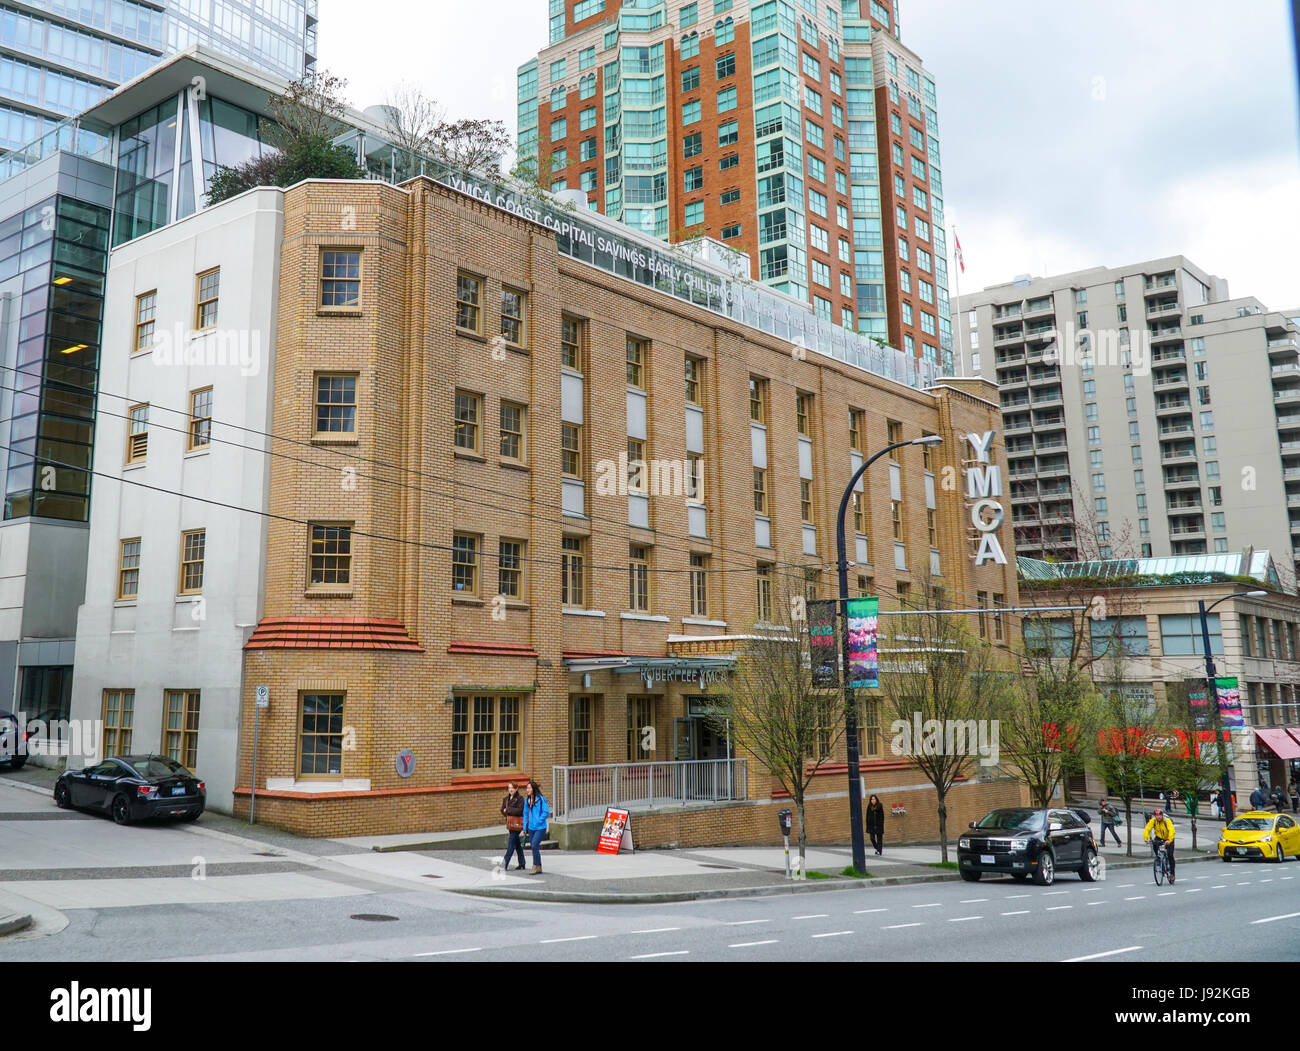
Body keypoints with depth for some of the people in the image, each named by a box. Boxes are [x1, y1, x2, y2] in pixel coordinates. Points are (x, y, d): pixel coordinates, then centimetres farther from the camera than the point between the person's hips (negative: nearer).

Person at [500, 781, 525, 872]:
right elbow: (502, 810, 10)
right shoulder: (506, 799, 14)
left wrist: (508, 810, -11)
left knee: (511, 844, -10)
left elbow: (519, 810, -16)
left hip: (517, 824, -7)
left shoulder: (520, 798, -7)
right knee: (517, 845, 11)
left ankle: (505, 864, -11)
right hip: (510, 823, 7)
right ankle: (522, 865, 16)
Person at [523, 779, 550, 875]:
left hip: (540, 828, -7)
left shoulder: (541, 799, -12)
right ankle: (539, 868, 19)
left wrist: (538, 822, -15)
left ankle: (535, 866, -5)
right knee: (535, 847, 10)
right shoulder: (527, 800, 8)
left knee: (534, 845, -16)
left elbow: (546, 812, -13)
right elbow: (525, 813, 17)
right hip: (531, 828, 7)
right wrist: (525, 827, 13)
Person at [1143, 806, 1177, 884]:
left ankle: (1172, 873, -2)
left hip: (1168, 840, -3)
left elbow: (1171, 830, -39)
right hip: (1159, 838, 3)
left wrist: (1169, 840, -54)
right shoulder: (1153, 821, -18)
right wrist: (1145, 838, -43)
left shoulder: (1167, 821, -26)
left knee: (1170, 855, -15)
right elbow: (1147, 829, -26)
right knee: (1154, 844, -27)